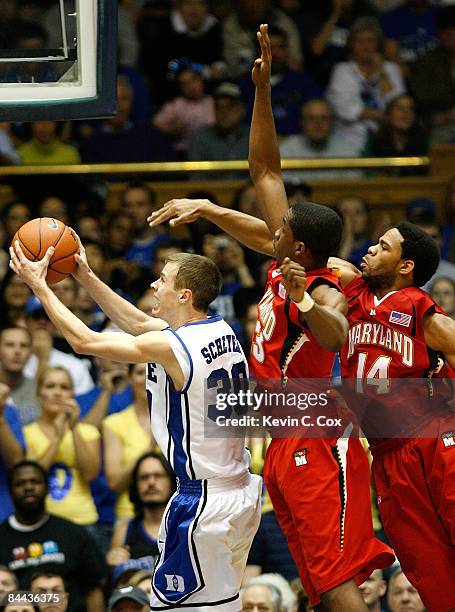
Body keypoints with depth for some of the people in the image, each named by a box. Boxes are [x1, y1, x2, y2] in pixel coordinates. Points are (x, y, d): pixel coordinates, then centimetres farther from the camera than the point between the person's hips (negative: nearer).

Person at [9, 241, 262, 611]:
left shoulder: (170, 346, -18)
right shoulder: (221, 331, 6)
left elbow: (83, 341, -9)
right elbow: (140, 323, 21)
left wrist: (39, 285, 1)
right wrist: (86, 277, 22)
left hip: (203, 502, -9)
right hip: (242, 492, 9)